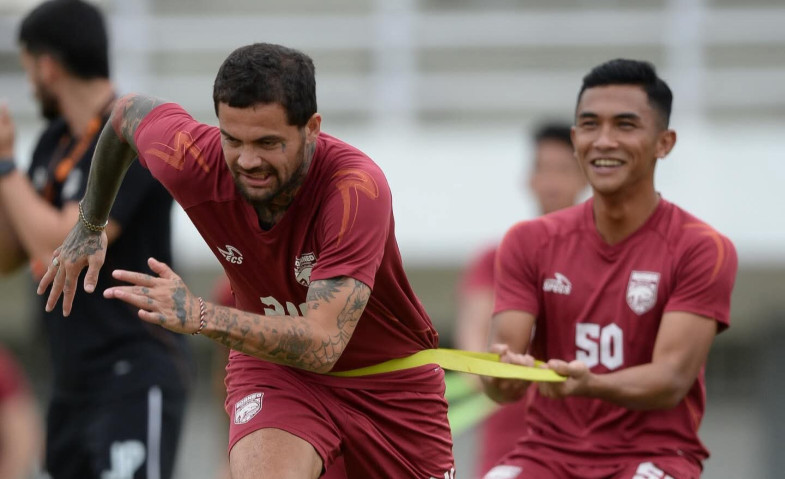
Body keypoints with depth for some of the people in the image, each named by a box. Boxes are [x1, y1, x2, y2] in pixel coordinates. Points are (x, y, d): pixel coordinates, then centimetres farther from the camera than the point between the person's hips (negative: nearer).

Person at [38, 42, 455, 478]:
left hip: (391, 381, -1)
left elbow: (322, 344, -41)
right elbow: (129, 111, 3)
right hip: (272, 369, 1)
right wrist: (89, 226, 17)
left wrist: (199, 316, -52)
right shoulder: (191, 159, -23)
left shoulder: (357, 189, -34)